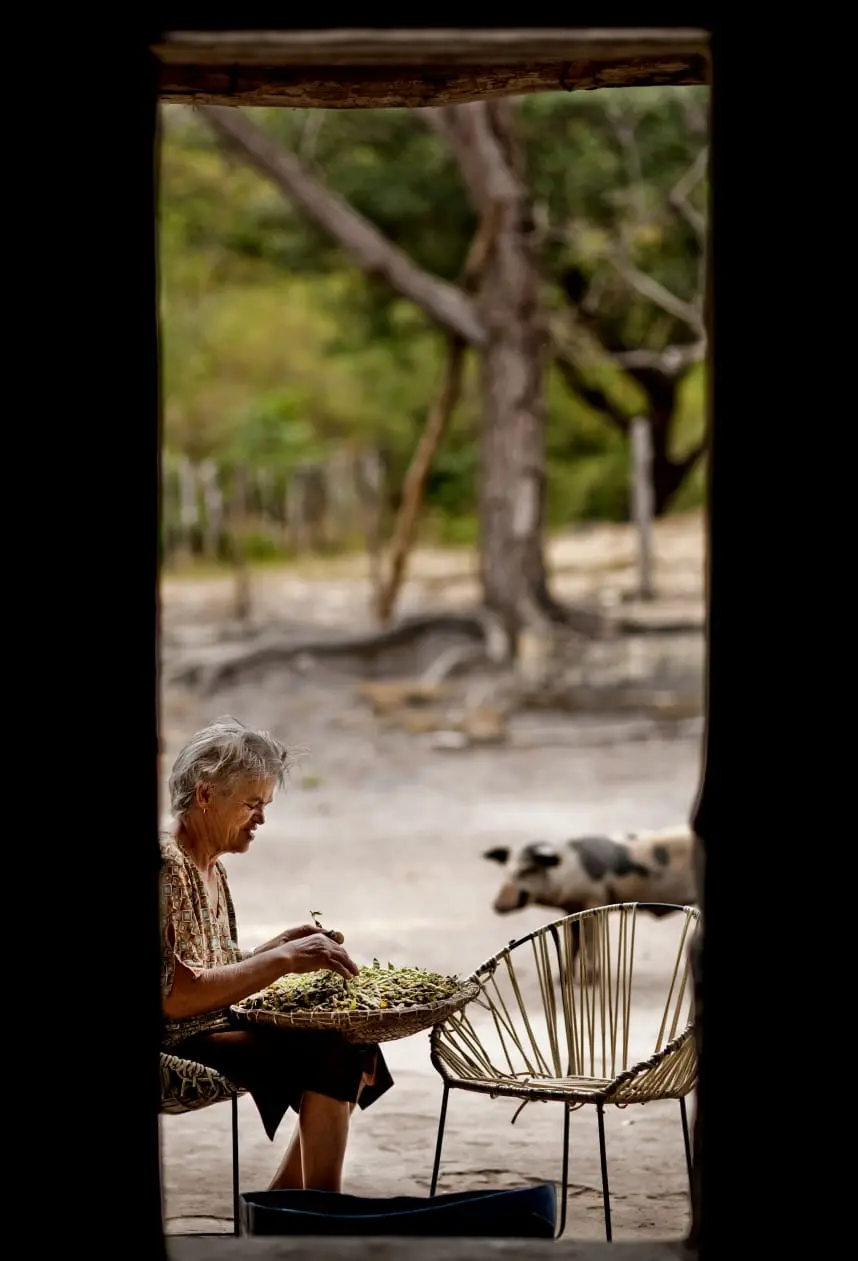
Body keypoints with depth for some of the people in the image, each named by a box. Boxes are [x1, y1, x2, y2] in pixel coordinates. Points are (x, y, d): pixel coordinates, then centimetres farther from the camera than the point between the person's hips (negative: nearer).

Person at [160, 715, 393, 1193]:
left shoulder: (211, 867, 14)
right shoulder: (169, 868, -17)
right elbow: (177, 997, -25)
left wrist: (283, 945, 2)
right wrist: (283, 959, -23)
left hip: (218, 1027, 10)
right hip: (182, 1042, -10)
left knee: (358, 1052, 2)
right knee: (332, 1056, -21)